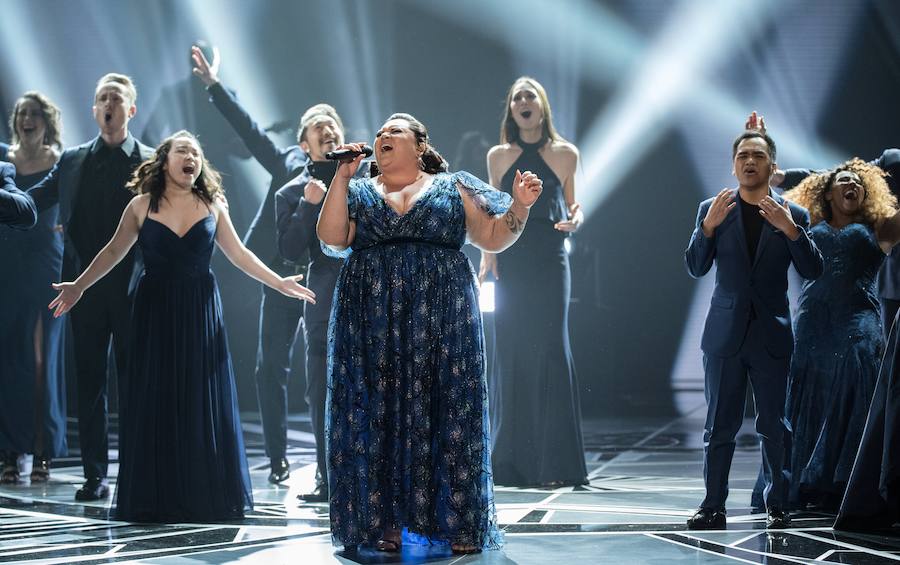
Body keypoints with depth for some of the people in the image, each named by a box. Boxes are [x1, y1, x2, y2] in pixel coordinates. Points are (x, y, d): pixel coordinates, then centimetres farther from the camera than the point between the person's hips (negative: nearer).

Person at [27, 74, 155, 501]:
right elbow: (33, 201, 7)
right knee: (89, 381, 5)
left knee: (134, 382, 2)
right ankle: (94, 475, 10)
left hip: (133, 288, -3)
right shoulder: (72, 162, 11)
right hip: (86, 286, 3)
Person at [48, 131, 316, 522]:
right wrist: (79, 286, 7)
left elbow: (238, 254, 11)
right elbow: (114, 251, 8)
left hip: (200, 312, 1)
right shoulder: (141, 206, 0)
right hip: (156, 310, -1)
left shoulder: (212, 207, 4)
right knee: (156, 401, 0)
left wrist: (279, 283, 10)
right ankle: (156, 499, 6)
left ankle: (207, 495, 10)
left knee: (204, 401, 3)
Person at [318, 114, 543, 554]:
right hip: (371, 324, 1)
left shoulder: (453, 187, 12)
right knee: (376, 415, -1)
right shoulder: (358, 192, 14)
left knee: (445, 413, -3)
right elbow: (331, 236, -1)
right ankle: (383, 522, 4)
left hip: (442, 318, -1)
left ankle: (458, 525, 0)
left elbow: (494, 238, 9)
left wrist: (519, 206, -8)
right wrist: (342, 177, -4)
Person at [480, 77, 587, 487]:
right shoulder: (498, 156, 10)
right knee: (511, 353, 1)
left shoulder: (565, 154, 5)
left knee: (551, 351, -6)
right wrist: (487, 256, 0)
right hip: (510, 263, 2)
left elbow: (572, 204, 11)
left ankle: (555, 463, -2)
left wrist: (575, 219, -11)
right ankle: (513, 463, 7)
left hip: (550, 260, -2)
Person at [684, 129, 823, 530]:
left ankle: (776, 505, 9)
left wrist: (790, 230, -18)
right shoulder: (713, 210, 5)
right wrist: (709, 226, -16)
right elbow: (695, 268, 0)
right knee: (719, 425, 1)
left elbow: (812, 271, -4)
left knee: (773, 426, 2)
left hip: (772, 335, 0)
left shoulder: (793, 215, 4)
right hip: (725, 334, 0)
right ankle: (713, 507, 4)